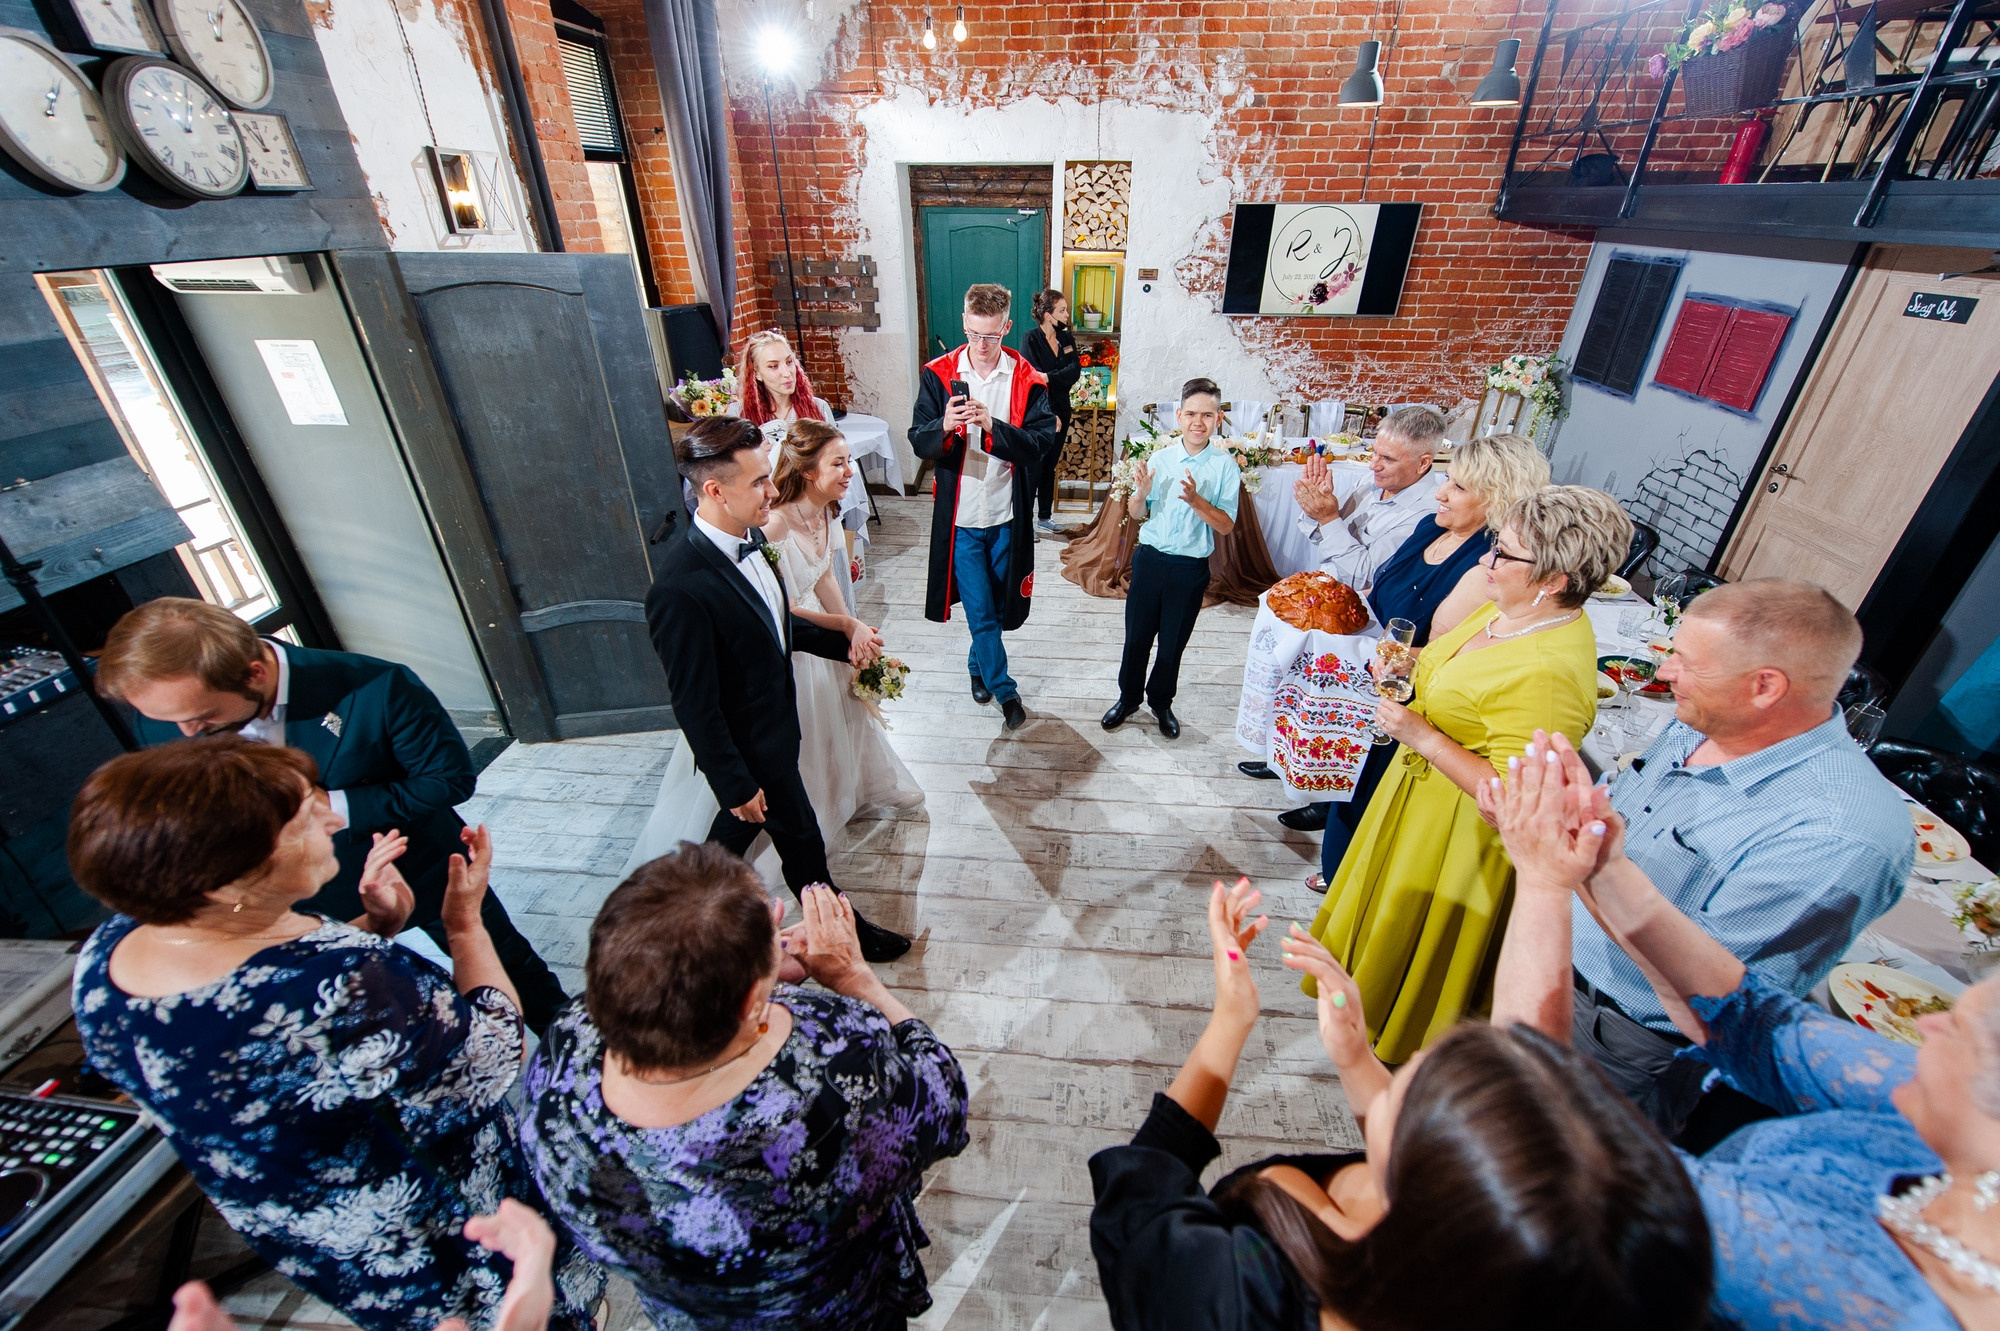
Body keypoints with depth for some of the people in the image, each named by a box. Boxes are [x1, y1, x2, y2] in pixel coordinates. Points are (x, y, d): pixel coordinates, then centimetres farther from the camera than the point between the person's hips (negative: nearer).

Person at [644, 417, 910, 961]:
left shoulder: (749, 537, -8)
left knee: (740, 822, 30)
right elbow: (695, 707, -25)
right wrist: (735, 785, -15)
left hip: (774, 719, 8)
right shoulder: (682, 589, -34)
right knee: (800, 837, 14)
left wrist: (845, 637, -6)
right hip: (753, 747, -8)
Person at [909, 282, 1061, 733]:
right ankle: (1003, 688, 19)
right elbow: (919, 440, -6)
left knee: (1000, 602, 17)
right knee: (979, 608, 3)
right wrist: (945, 427, -28)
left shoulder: (1027, 379, -4)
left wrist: (993, 426, -28)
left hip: (1008, 513, 1)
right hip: (961, 513, -1)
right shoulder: (938, 374, -3)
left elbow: (1042, 441, -13)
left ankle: (979, 663, 44)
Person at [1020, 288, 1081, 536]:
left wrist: (1048, 377, -21)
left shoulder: (1067, 338, 8)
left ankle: (1045, 517, 25)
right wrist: (1050, 415, -20)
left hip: (1060, 411, 6)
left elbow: (1075, 370, -6)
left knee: (1050, 466, 14)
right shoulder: (1030, 340, -9)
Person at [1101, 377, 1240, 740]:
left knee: (1173, 642, 13)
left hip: (1191, 568, -1)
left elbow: (1226, 525, -10)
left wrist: (1196, 500, -25)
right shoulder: (1159, 459, -1)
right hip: (1150, 559, 2)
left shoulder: (1225, 466, -7)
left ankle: (1161, 702, 35)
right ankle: (1128, 697, 32)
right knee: (1137, 636, 11)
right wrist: (1141, 494, -16)